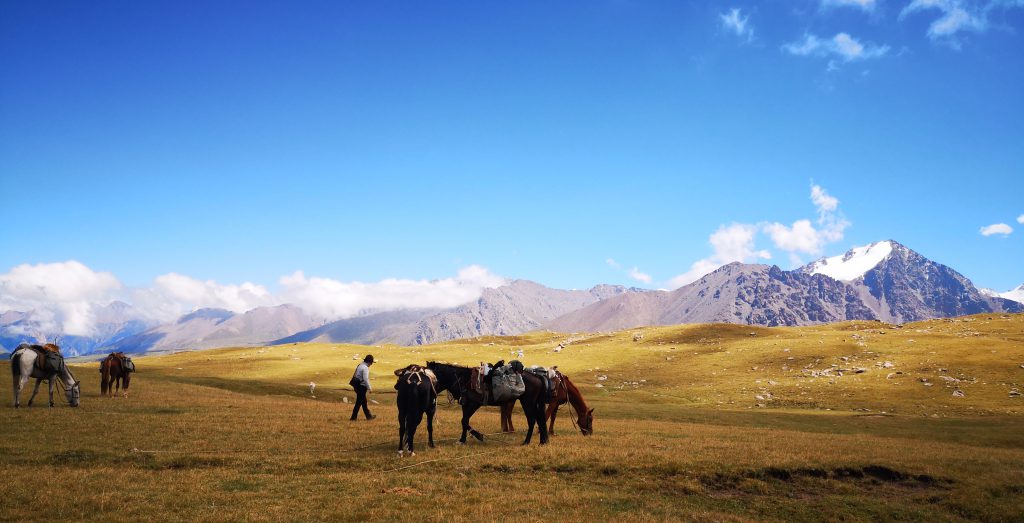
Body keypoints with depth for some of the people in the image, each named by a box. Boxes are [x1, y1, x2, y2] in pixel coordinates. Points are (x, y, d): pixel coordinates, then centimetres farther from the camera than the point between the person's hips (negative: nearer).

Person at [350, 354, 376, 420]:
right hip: (361, 387, -10)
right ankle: (354, 417, 4)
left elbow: (355, 375, 17)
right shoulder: (365, 368, -18)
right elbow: (365, 379, -24)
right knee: (359, 402, -1)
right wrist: (369, 388, -17)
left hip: (357, 385, 10)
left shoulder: (360, 365, 10)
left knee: (364, 401, 17)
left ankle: (368, 416, 26)